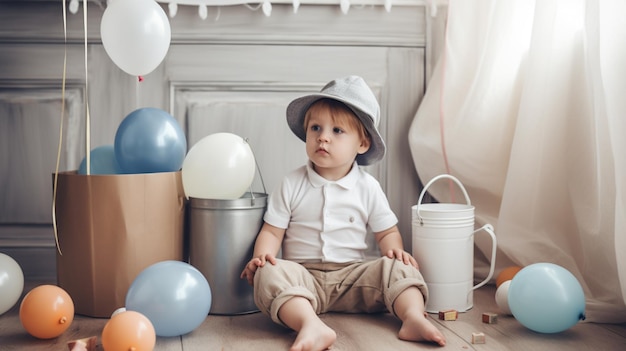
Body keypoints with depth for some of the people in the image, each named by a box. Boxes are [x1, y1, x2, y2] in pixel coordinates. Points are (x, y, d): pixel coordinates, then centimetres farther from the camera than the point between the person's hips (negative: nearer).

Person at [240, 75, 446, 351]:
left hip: (353, 275, 2)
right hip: (304, 274, -1)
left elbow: (386, 232, 9)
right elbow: (272, 231, 1)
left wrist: (394, 249, -13)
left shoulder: (368, 187, 4)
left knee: (396, 268, -20)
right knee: (271, 275, -31)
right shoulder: (292, 185, 1)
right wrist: (262, 255, -20)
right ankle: (312, 326, -49)